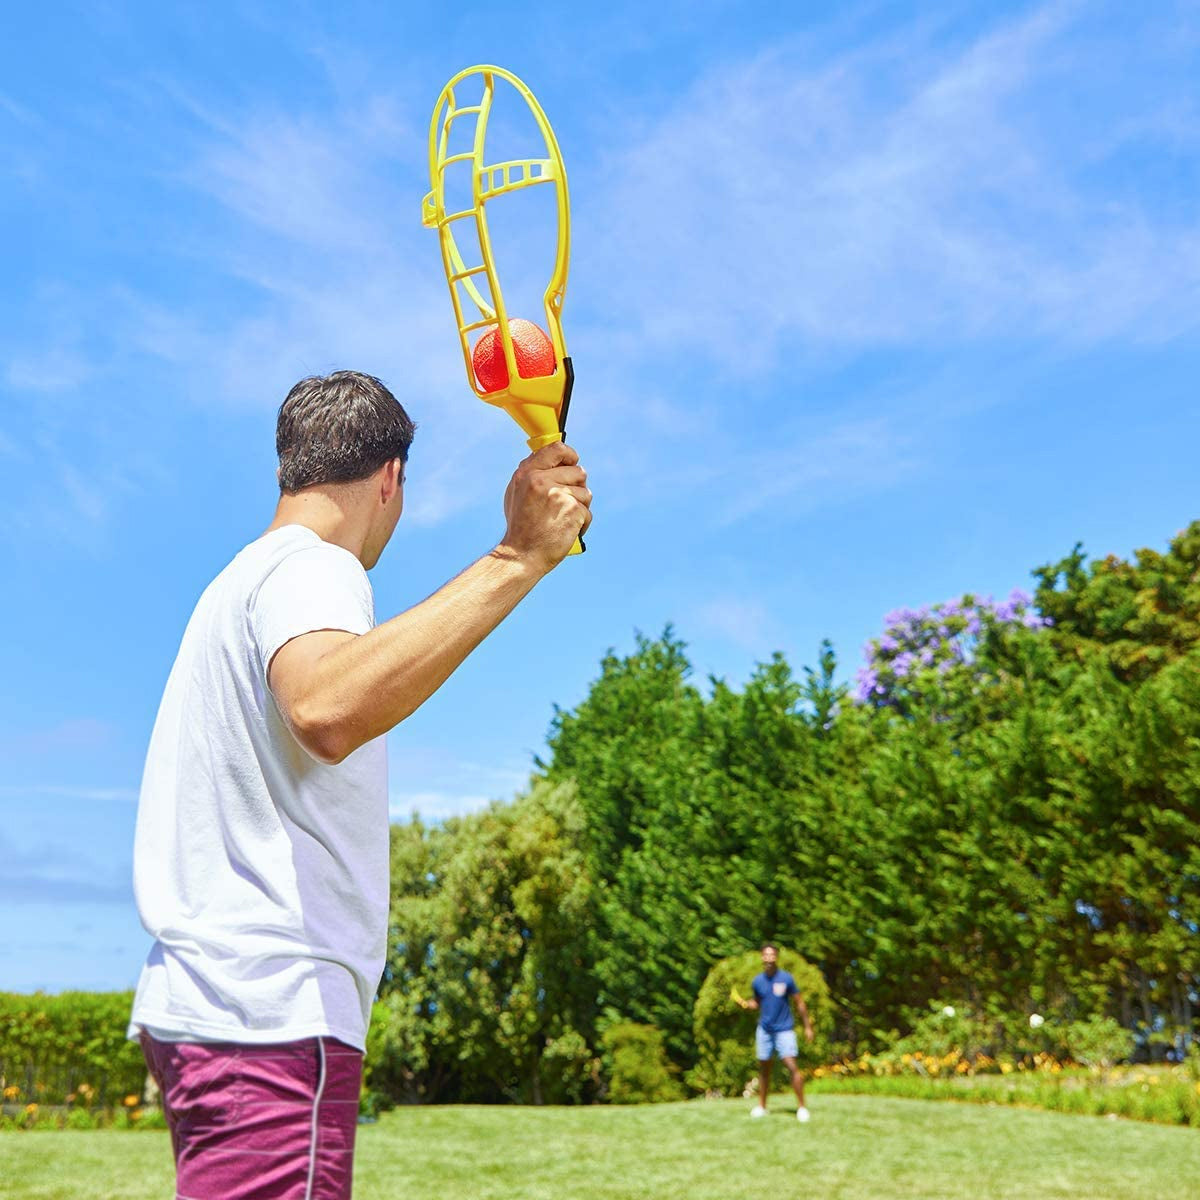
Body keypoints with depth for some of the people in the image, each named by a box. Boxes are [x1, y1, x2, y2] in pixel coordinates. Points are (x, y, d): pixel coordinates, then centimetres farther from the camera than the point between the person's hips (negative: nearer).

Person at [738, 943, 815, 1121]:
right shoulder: (757, 981, 0)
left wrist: (807, 1026, -2)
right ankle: (761, 1106, 20)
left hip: (784, 1029, -3)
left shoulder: (786, 979, -9)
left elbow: (799, 1003, -2)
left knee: (792, 1066, -14)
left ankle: (801, 1107, -7)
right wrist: (746, 1004, -8)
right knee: (763, 1068, 9)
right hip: (764, 1030, 3)